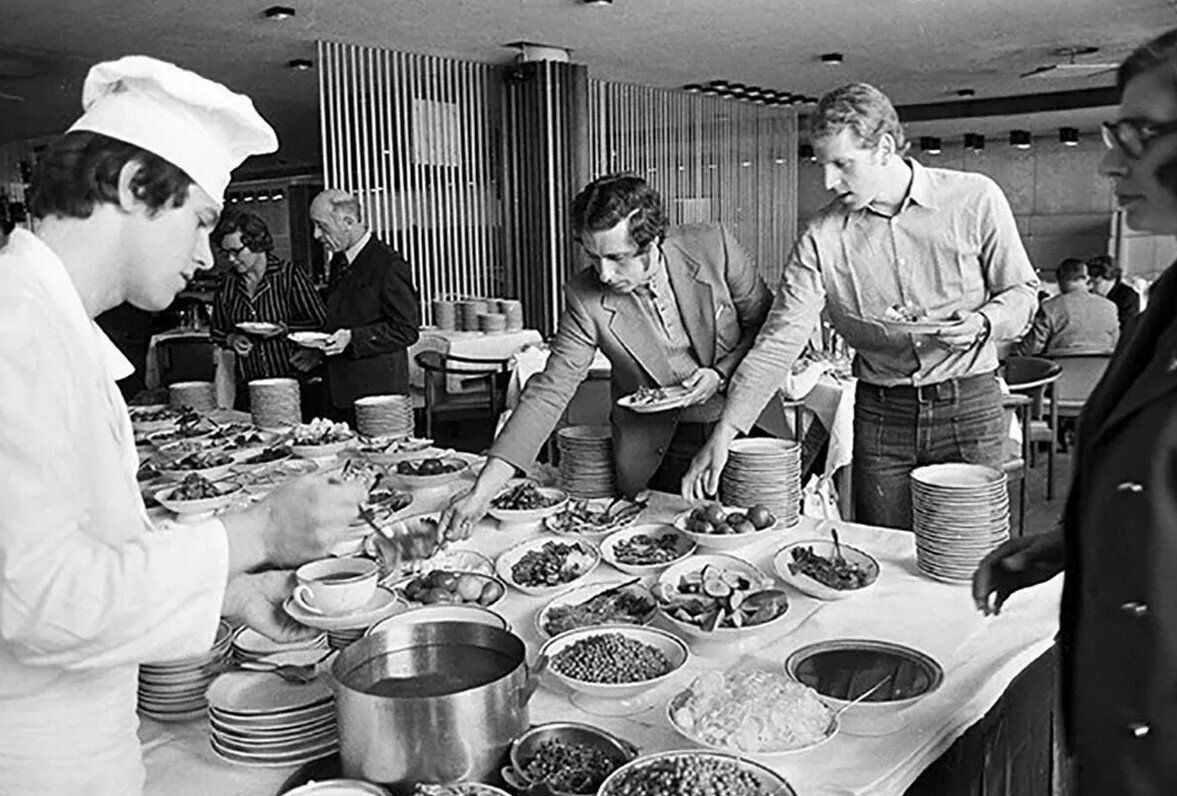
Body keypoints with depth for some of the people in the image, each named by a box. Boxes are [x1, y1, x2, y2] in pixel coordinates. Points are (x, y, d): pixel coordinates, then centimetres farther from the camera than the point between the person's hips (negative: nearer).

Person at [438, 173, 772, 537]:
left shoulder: (713, 247, -18)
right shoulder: (584, 299, -18)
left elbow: (765, 326, -4)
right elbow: (549, 392, -19)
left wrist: (719, 374, -21)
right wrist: (482, 491, -26)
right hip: (652, 452, 0)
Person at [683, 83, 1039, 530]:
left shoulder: (975, 199, -6)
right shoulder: (823, 236, -4)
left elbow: (1022, 290, 5)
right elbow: (780, 340, -7)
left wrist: (983, 321, -19)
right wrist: (724, 434, -15)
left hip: (967, 408, -1)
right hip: (879, 414, 1)